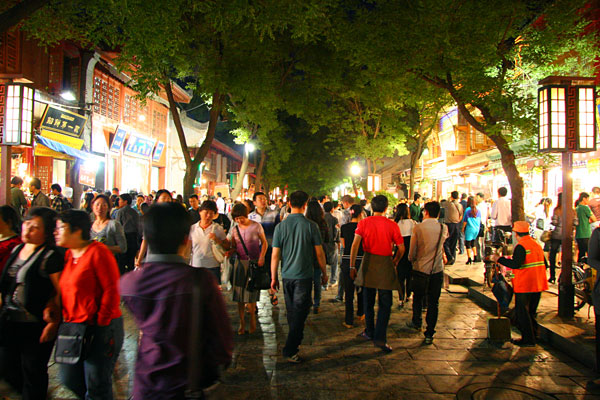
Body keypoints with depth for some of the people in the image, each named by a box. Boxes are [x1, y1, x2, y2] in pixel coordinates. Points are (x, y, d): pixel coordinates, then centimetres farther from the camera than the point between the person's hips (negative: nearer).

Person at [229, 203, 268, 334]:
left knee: (251, 293, -1)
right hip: (240, 263, 3)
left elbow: (264, 243, 1)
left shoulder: (256, 226, -4)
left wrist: (261, 258, -11)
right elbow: (233, 247, 13)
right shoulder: (235, 229, 7)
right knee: (239, 294, 2)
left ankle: (252, 319, 19)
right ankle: (242, 322, 13)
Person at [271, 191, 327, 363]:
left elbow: (275, 255, -2)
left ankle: (294, 343, 36)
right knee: (300, 312, 3)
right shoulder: (311, 226, -10)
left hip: (287, 276, 3)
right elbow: (319, 253, -5)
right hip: (304, 275, -3)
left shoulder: (280, 226, -4)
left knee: (292, 312, 18)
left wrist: (274, 277, 8)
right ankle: (290, 350, -2)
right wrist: (324, 273, 8)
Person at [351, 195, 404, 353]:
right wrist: (395, 262, 14)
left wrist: (352, 266, -8)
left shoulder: (364, 223, -4)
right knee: (385, 304, 5)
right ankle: (380, 338, -2)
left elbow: (355, 244, -12)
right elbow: (401, 248, -4)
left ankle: (370, 332, 29)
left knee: (369, 301, 17)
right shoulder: (392, 225, -6)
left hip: (369, 262, 2)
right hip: (385, 264, -2)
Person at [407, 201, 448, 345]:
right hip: (437, 270, 1)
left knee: (418, 297, 21)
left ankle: (416, 322, 39)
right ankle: (429, 334, 10)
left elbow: (412, 252, -6)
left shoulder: (418, 228, -11)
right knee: (433, 302, 7)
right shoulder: (443, 228, -3)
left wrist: (412, 259, 13)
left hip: (420, 268, -1)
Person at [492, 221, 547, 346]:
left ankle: (528, 339, 3)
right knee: (531, 311, 19)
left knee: (522, 311, 0)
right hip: (538, 284, 8)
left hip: (524, 285, -8)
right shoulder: (537, 244, 12)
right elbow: (544, 264, 17)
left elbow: (516, 264, -27)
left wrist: (499, 259, -20)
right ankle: (533, 334, 26)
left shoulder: (521, 246, -16)